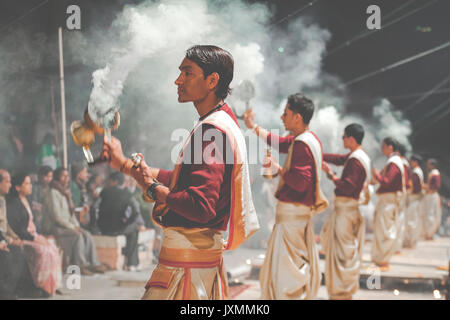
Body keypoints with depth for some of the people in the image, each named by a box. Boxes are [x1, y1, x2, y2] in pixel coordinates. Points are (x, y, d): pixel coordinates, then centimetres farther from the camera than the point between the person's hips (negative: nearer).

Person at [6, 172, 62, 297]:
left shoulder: (25, 201, 16)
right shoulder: (12, 203, -13)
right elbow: (15, 228, -18)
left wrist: (38, 236, 5)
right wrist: (34, 238, -19)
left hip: (32, 235, 9)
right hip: (20, 239, -9)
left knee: (53, 248, -11)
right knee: (43, 251, -29)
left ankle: (52, 285, -10)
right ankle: (41, 286, -20)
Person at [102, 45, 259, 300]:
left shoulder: (213, 131, -19)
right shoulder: (224, 123, 15)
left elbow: (200, 207, -27)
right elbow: (184, 180, 22)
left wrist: (153, 188, -11)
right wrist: (125, 164, 22)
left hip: (187, 259, -10)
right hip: (206, 249, 10)